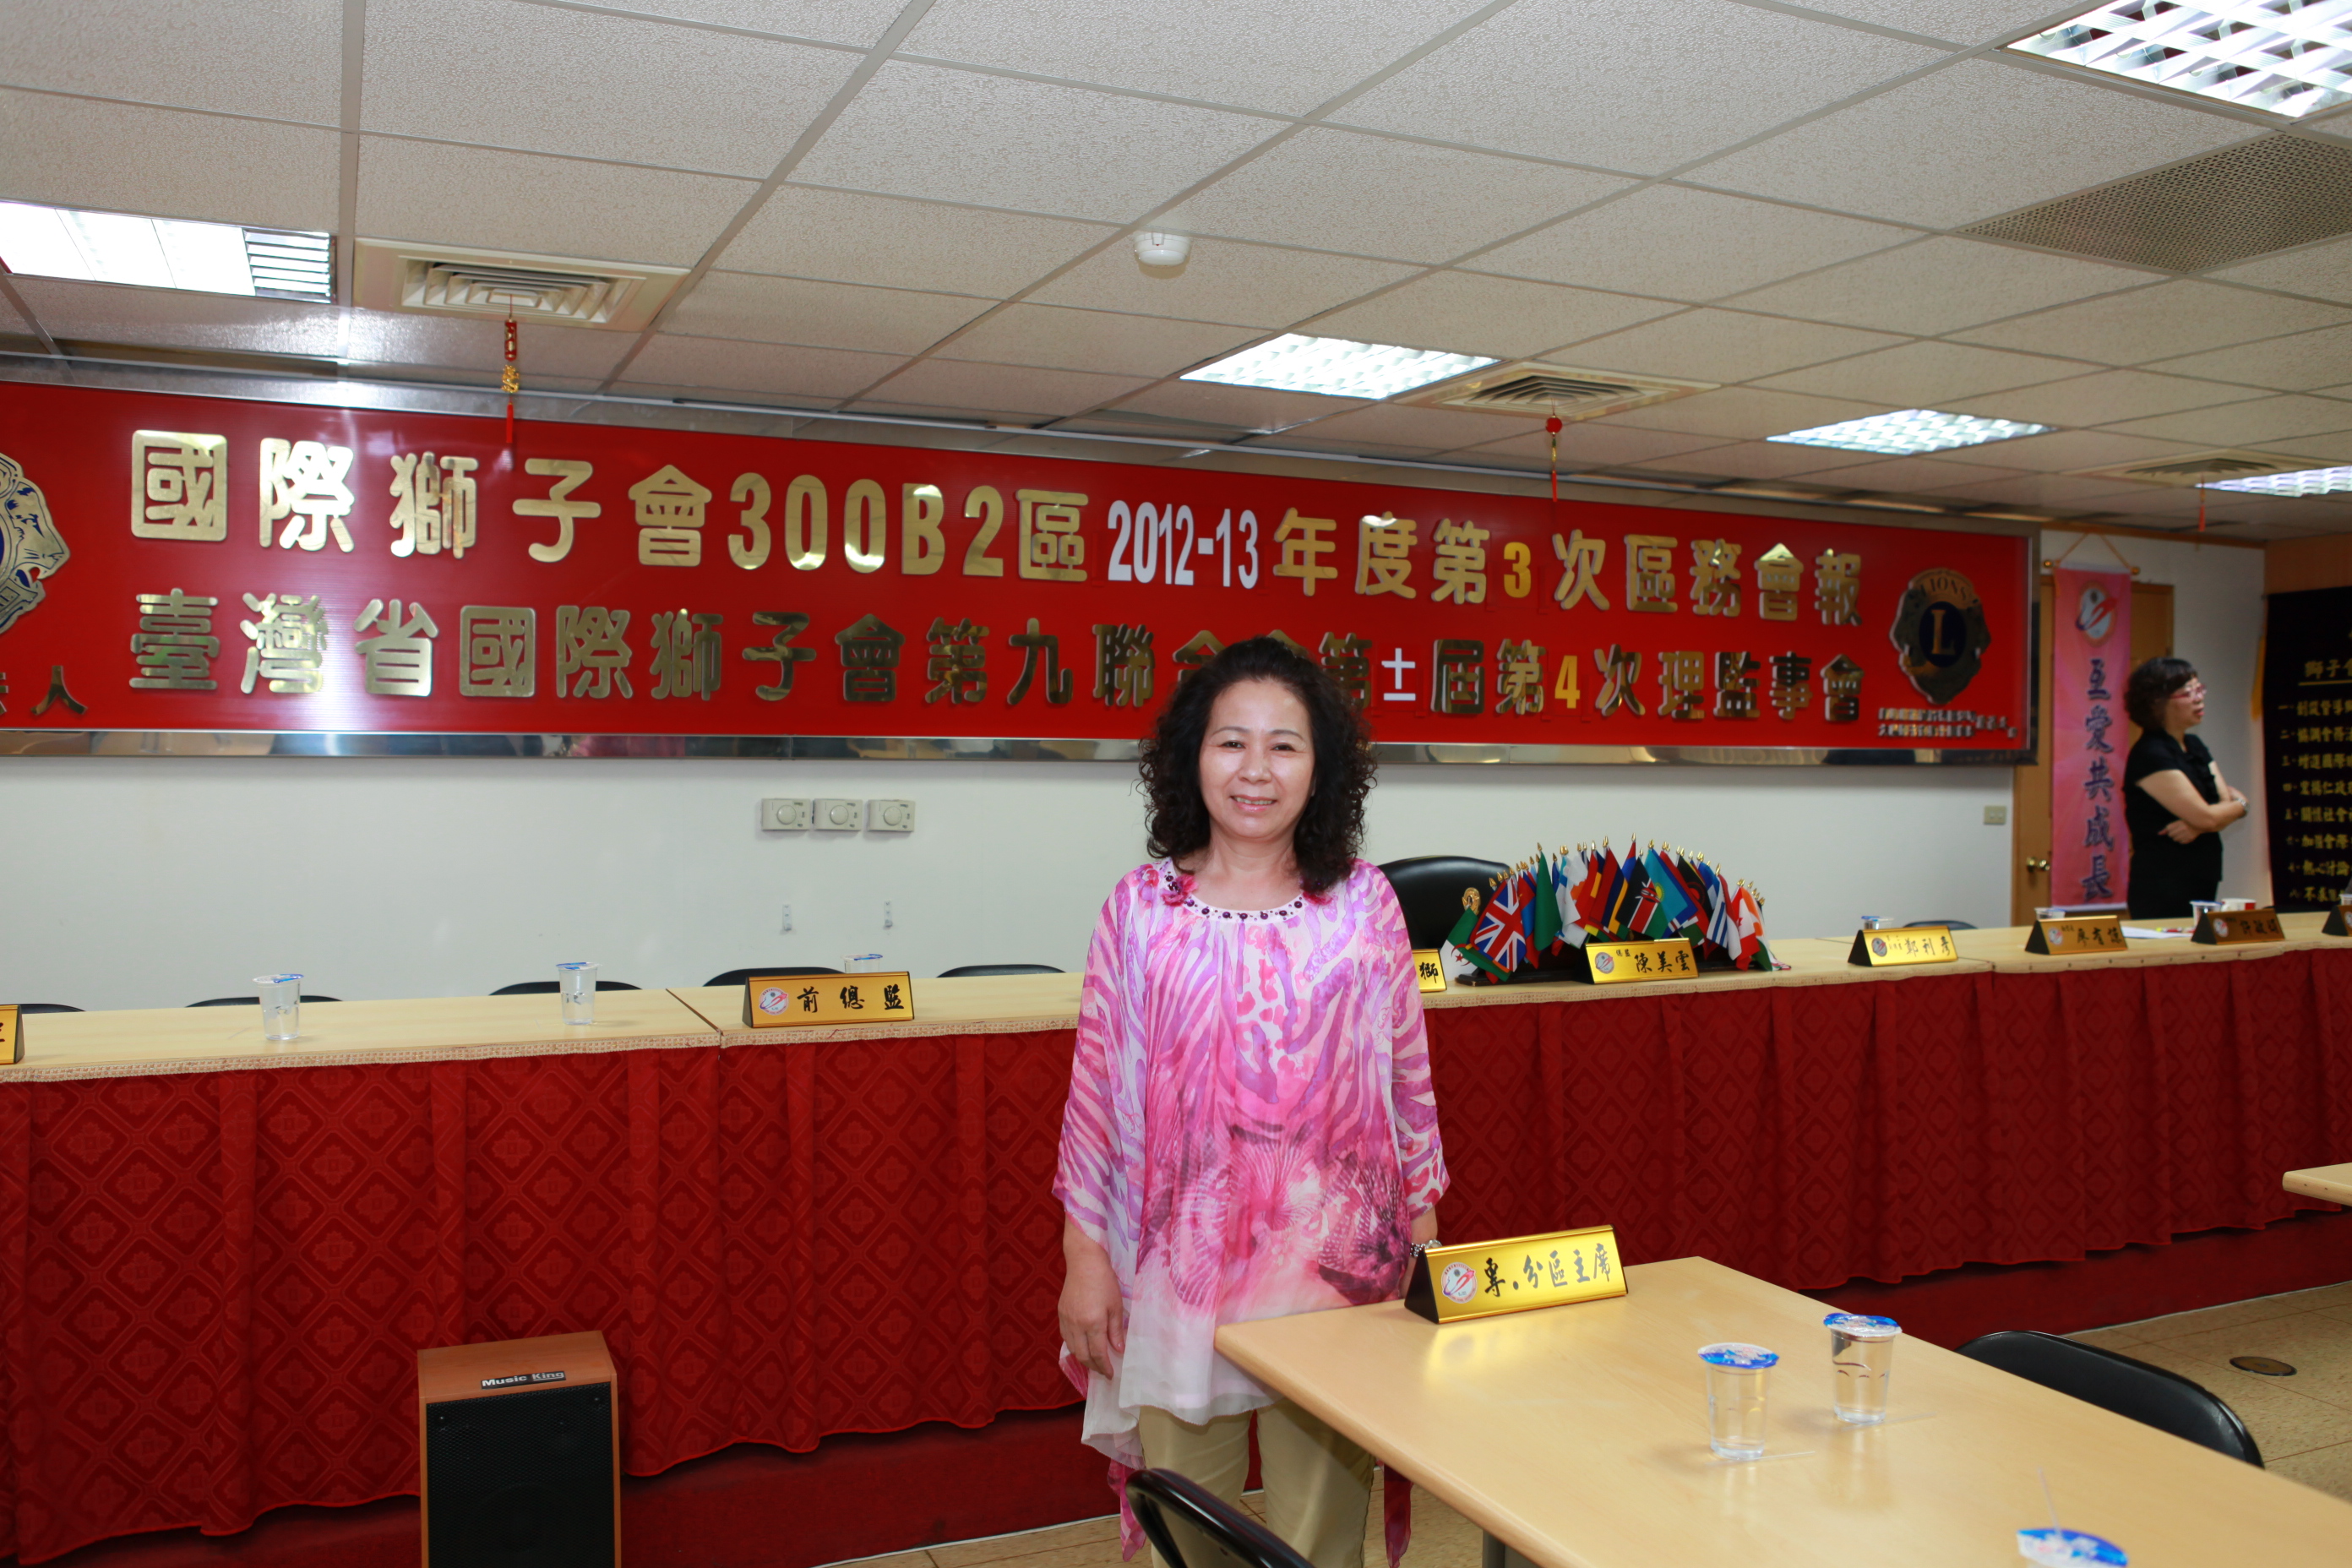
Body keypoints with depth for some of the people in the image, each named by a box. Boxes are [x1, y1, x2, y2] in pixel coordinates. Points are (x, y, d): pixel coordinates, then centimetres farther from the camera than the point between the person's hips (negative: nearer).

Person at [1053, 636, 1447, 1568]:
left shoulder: (1364, 906, 1)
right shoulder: (1142, 909, -2)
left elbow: (1409, 1080, 7)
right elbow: (1094, 1090, 1)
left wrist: (1424, 1239, 7)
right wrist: (1084, 1256, -1)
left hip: (1333, 1261, 1)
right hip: (1181, 1257, 0)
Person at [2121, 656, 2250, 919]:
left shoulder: (2195, 747, 13)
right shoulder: (2150, 756, -16)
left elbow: (2227, 804, 5)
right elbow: (2207, 817, -18)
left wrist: (2198, 826, -16)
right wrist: (2240, 805, 3)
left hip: (2202, 887, 9)